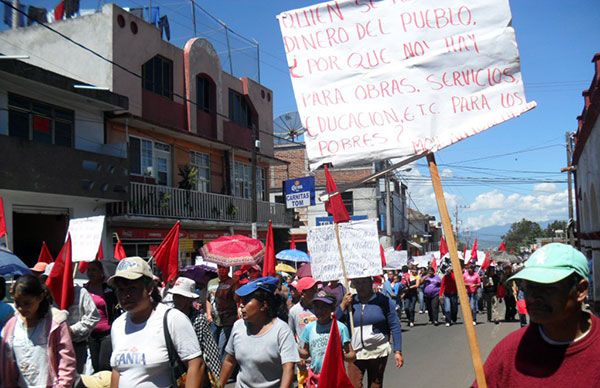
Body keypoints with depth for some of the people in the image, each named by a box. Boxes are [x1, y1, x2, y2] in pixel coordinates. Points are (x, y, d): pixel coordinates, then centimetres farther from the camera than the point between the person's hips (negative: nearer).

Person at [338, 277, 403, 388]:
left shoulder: (383, 301, -4)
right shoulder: (350, 302, 4)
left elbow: (395, 326, -3)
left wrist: (397, 351, -7)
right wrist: (343, 305, -10)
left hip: (378, 353, -1)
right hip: (355, 353, 1)